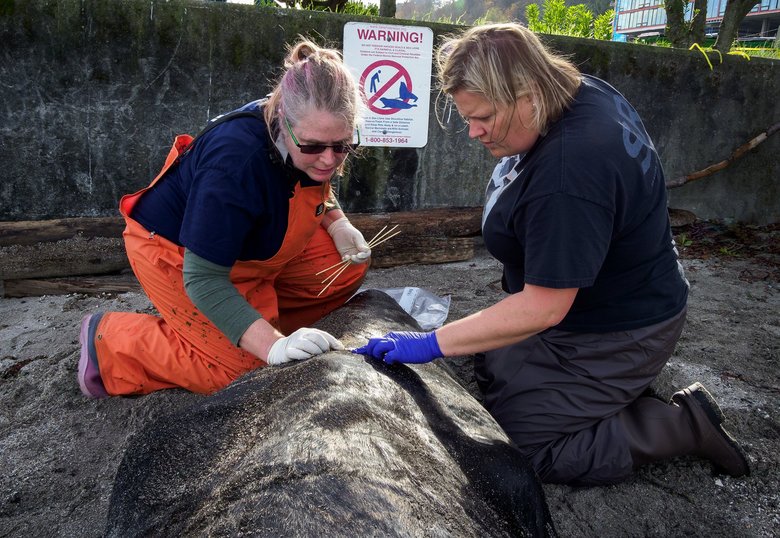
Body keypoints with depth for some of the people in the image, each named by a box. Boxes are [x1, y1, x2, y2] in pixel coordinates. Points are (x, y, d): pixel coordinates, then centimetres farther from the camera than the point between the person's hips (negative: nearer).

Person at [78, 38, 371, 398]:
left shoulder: (326, 137, -17)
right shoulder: (236, 162, -39)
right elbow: (202, 278, -35)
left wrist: (337, 223, -11)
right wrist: (274, 345, -41)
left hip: (254, 245, 7)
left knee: (349, 269, -8)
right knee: (242, 366, -13)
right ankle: (107, 339, 3)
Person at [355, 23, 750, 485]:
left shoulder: (568, 174, -36)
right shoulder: (583, 90, -5)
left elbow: (543, 308, -32)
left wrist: (433, 343, -27)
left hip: (615, 338, -10)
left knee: (519, 447, -7)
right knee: (488, 371, 15)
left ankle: (684, 425, 4)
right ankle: (622, 389, 18)